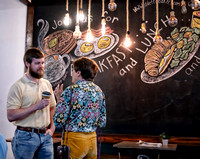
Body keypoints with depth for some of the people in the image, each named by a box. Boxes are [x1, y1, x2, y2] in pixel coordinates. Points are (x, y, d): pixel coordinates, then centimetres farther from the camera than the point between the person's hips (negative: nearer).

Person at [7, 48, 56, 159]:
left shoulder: (47, 84, 10)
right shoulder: (18, 87, -9)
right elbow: (11, 116, -16)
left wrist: (52, 128, 7)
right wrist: (36, 106, -20)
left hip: (45, 136, 5)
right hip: (26, 136, -5)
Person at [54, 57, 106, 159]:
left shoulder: (71, 90, -13)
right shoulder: (99, 91, 5)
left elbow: (58, 122, -11)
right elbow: (102, 123, 10)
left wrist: (59, 98, 0)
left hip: (75, 139, -6)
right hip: (92, 138, 6)